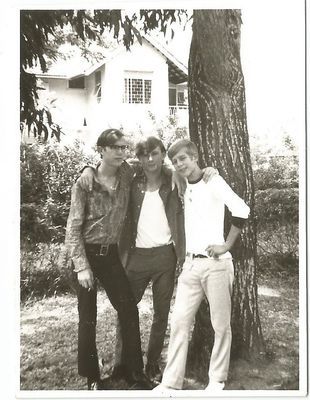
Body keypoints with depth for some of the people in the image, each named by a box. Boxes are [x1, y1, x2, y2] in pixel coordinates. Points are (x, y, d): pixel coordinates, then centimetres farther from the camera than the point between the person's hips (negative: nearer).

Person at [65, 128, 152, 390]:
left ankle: (135, 373, 16)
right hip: (87, 254, -3)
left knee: (129, 310, 2)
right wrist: (82, 266, -16)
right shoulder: (85, 183, -12)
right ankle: (92, 377, 22)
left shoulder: (127, 175, -3)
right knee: (88, 318, 5)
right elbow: (73, 229, -11)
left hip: (111, 253, 4)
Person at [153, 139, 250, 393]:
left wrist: (226, 245, -14)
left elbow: (241, 210, -18)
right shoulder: (184, 188, 11)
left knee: (221, 324, 5)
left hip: (216, 263, -6)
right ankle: (171, 382, 11)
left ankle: (217, 380, 20)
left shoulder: (213, 181, -7)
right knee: (180, 321, 3)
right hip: (191, 264, 6)